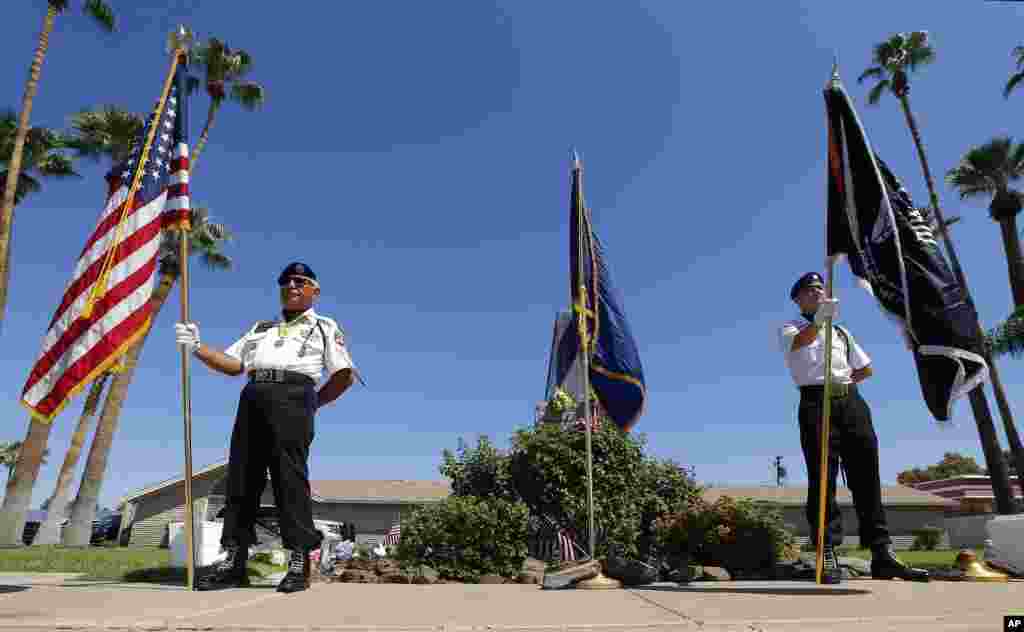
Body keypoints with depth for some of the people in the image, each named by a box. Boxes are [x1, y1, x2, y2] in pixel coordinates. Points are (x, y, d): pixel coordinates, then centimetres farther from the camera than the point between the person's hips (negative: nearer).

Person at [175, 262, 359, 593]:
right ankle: (234, 560, 4)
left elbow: (344, 375, 9)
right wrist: (197, 347, 8)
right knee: (241, 476, -1)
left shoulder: (325, 327, 20)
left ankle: (299, 560, -10)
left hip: (293, 394, -5)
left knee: (290, 475, -12)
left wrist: (313, 403, 7)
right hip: (254, 396, 5)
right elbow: (233, 364, 20)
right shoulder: (261, 327, 33)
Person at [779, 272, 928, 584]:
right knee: (822, 479, -11)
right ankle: (828, 556, -12)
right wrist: (819, 320, -34)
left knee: (866, 477, -2)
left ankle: (882, 554, -2)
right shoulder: (791, 328, 11)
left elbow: (867, 368, 31)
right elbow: (799, 342, -15)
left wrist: (846, 379, 12)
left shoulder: (841, 331, 29)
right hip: (816, 402, -5)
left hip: (851, 401, 5)